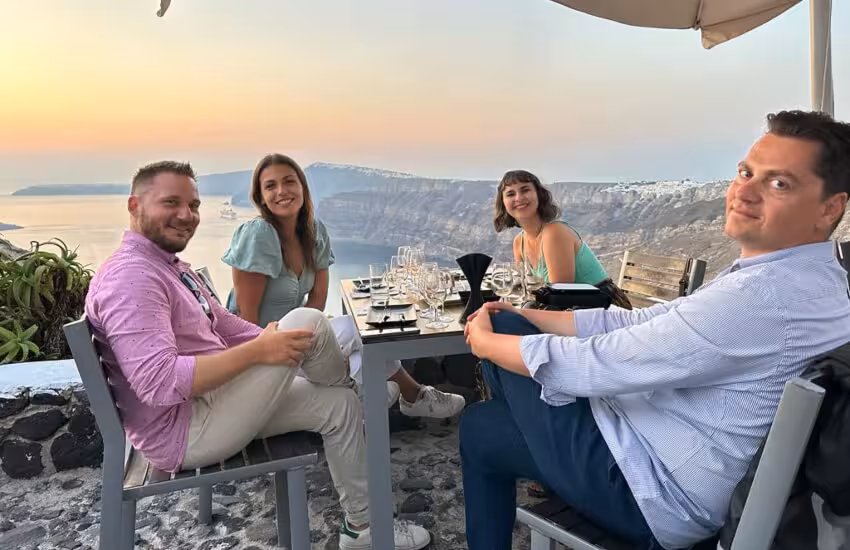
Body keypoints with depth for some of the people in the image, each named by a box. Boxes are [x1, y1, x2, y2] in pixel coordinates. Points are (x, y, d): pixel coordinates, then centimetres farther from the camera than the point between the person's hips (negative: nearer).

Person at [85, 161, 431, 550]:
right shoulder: (131, 277, -21)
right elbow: (160, 383, -32)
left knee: (338, 404, 6)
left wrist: (275, 340, -2)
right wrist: (258, 351, -29)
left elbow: (228, 327, 14)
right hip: (184, 431, -10)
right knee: (307, 322, -21)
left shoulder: (169, 267, 14)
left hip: (212, 402, 10)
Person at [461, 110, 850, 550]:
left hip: (660, 491, -9)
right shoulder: (802, 278, 6)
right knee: (510, 323, 11)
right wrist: (516, 316, -2)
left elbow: (598, 364, -27)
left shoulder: (765, 295, -28)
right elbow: (635, 324, 3)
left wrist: (486, 341, -9)